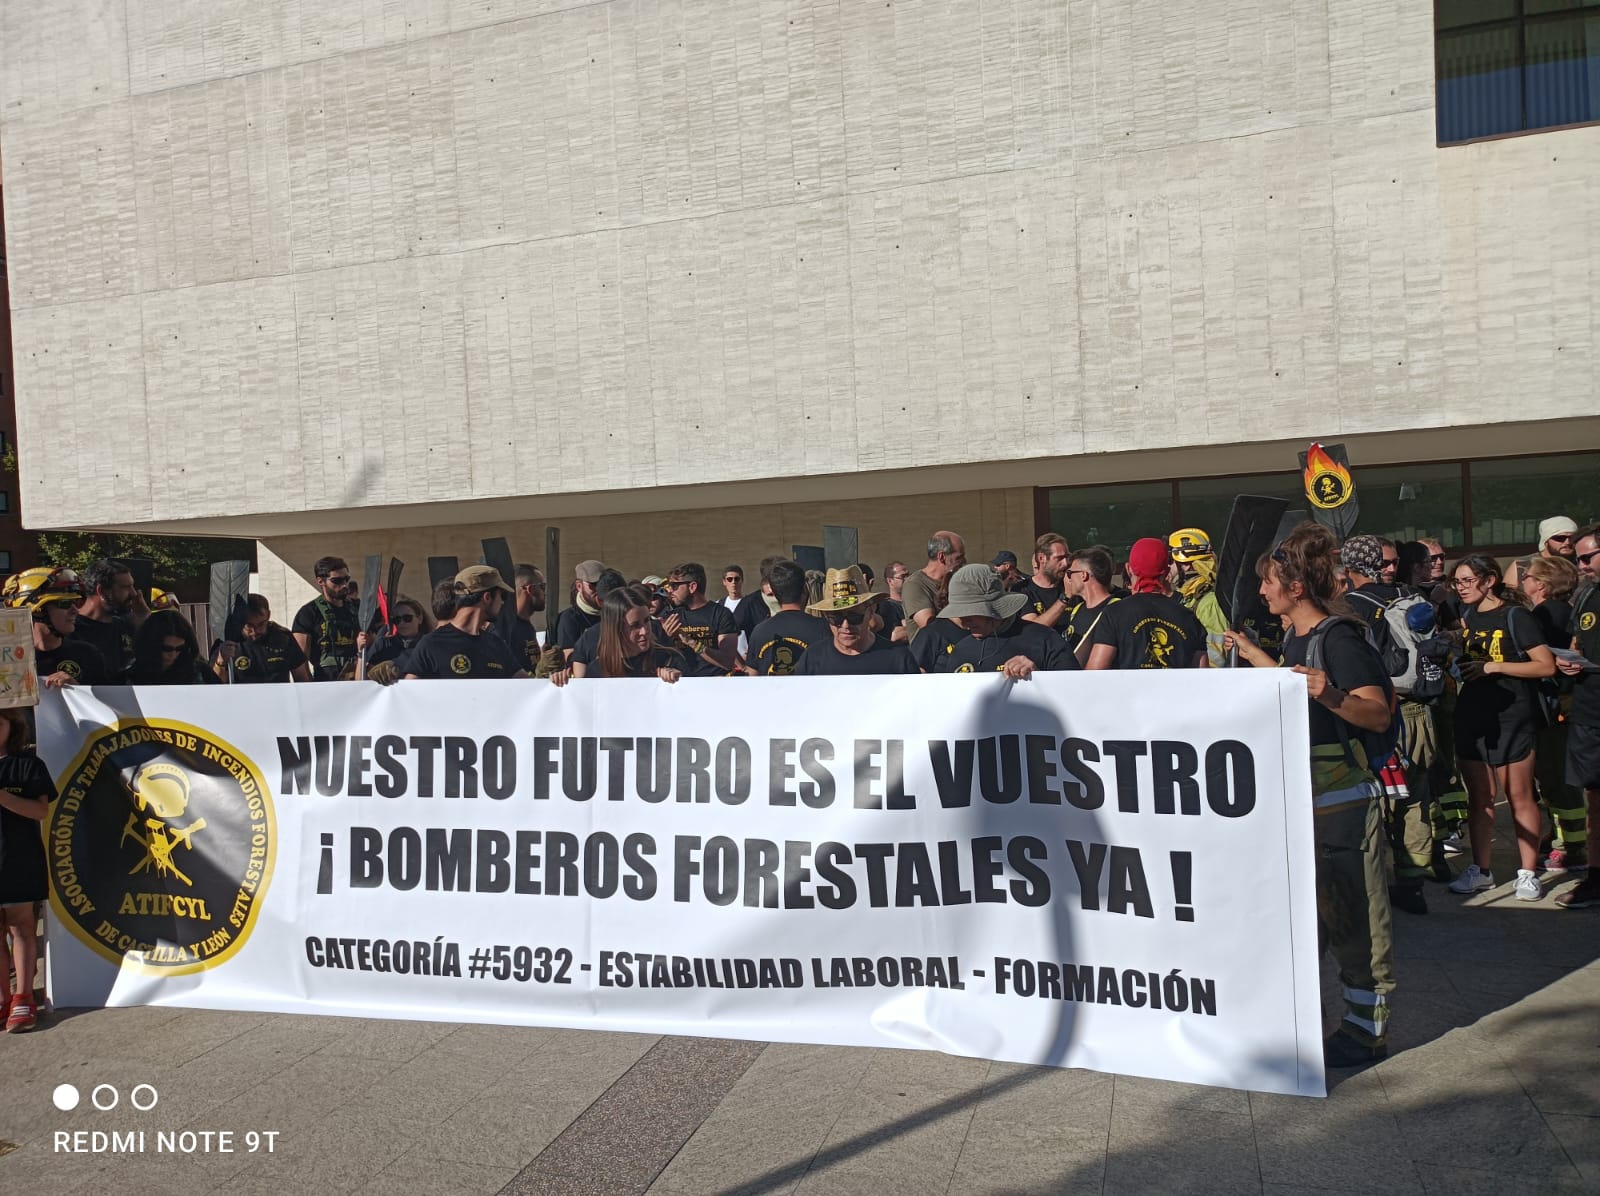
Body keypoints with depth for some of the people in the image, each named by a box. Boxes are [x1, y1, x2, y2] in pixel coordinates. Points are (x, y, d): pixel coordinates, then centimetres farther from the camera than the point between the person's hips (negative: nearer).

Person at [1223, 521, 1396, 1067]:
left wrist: (1331, 697, -40)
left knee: (1353, 915, 1)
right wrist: (1248, 650, 36)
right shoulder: (1295, 637, 9)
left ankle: (1368, 1027, 14)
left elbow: (1380, 715, -22)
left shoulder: (1338, 638, -16)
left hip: (1343, 799, -9)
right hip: (1301, 796, 9)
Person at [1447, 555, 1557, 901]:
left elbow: (1547, 666, -13)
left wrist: (1492, 667, -17)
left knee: (1519, 796, 1)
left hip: (1510, 716, -6)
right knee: (1479, 797, 10)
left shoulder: (1515, 616, -8)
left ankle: (1528, 874, 11)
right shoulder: (1467, 616, 10)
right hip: (1471, 715, 6)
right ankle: (1480, 870, 17)